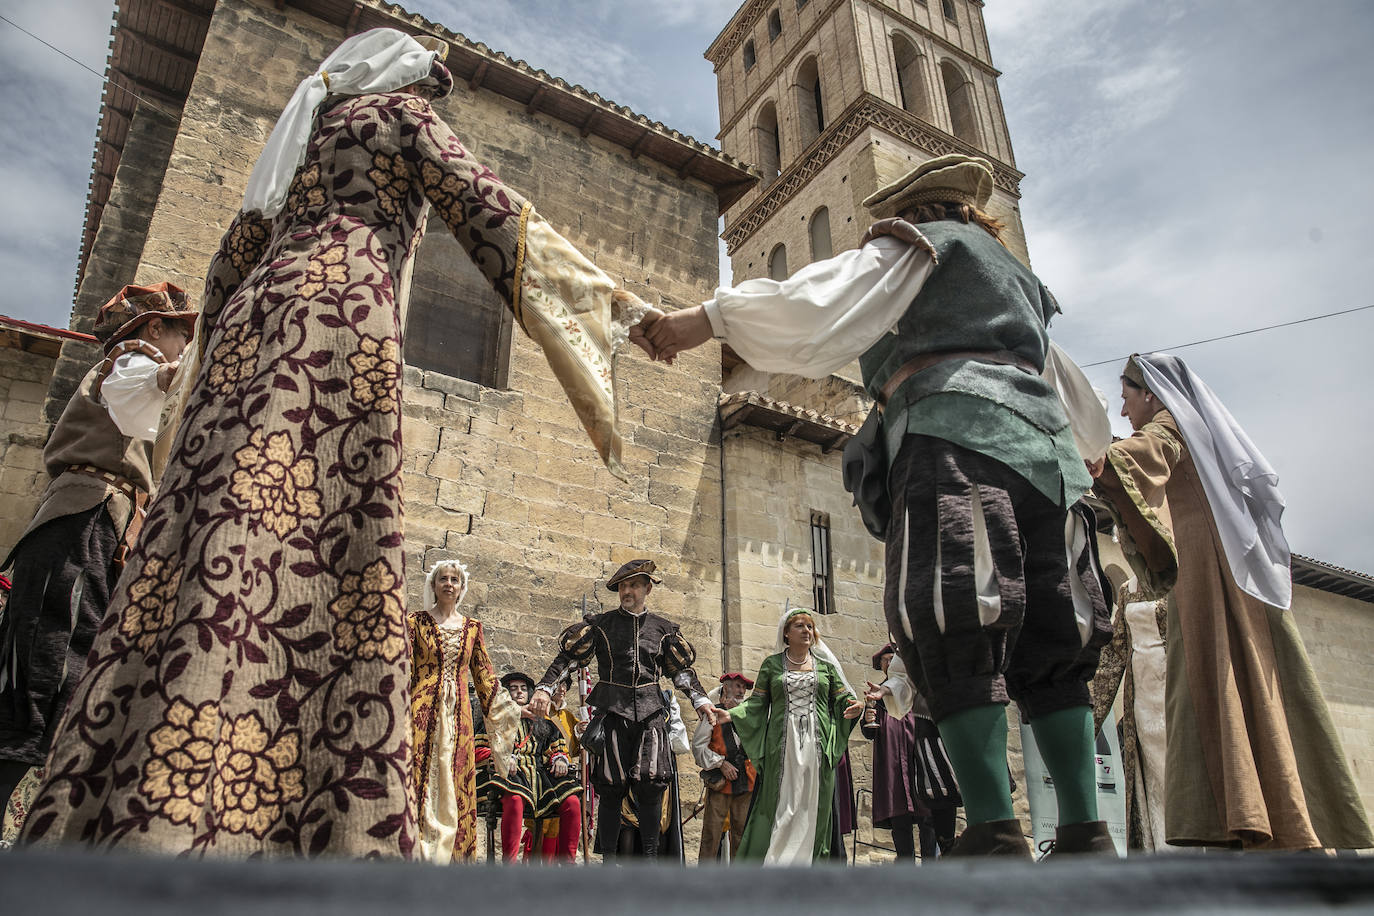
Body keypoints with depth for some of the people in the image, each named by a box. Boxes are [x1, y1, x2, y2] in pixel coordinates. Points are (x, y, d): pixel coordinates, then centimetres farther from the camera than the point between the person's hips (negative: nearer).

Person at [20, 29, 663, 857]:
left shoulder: (299, 136, 35)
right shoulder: (398, 114, 18)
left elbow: (230, 264, 29)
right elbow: (488, 209, 3)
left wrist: (220, 362, 31)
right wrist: (615, 303, -1)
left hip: (253, 321, 7)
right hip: (342, 311, -7)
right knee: (322, 562, -19)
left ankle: (95, 830, -8)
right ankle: (179, 829, -28)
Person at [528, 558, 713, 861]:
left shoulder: (663, 628, 12)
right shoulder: (601, 624, 7)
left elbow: (682, 669, 16)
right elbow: (567, 656, 4)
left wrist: (700, 701, 6)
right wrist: (544, 688, -7)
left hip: (650, 712, 1)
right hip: (613, 711, -1)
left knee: (651, 784, -5)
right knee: (611, 787, 0)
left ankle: (650, 855, 8)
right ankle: (608, 859, 11)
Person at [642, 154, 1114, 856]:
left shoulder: (914, 245, 14)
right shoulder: (1014, 271, 37)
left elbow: (818, 304, -3)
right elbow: (1066, 383, 35)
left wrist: (710, 318, -1)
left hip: (957, 436, -8)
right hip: (1044, 442, 8)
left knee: (955, 638, -16)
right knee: (1050, 647, 4)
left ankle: (995, 832, -23)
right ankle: (1085, 832, 1)